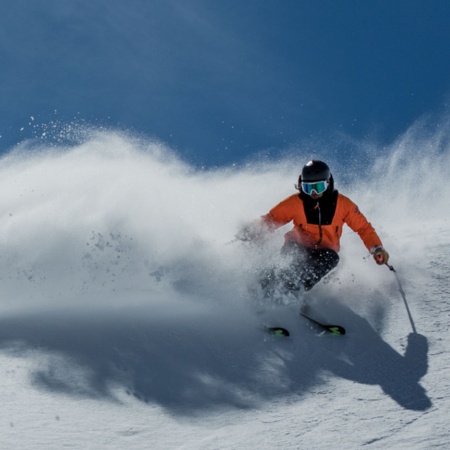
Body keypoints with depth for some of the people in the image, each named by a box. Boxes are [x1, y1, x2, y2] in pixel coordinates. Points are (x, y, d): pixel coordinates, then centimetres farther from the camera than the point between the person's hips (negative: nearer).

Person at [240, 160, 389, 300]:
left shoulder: (342, 204, -9)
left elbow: (363, 227, -3)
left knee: (331, 258, -34)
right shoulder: (295, 202, -10)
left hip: (324, 252, 1)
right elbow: (271, 219, -5)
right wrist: (251, 232, -23)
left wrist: (376, 248, -18)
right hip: (298, 248, -1)